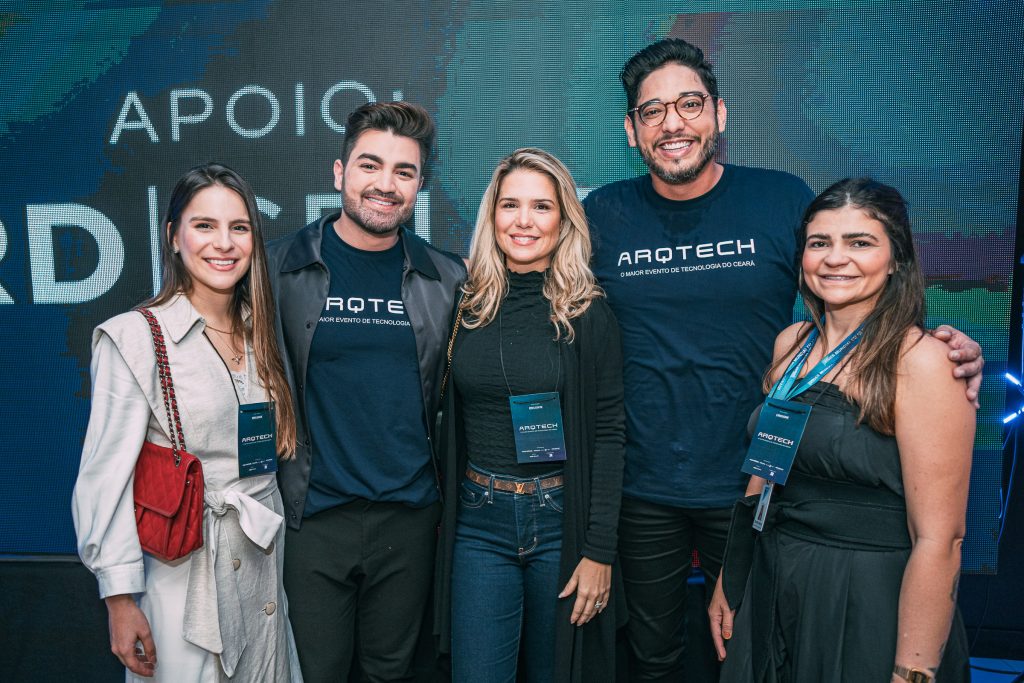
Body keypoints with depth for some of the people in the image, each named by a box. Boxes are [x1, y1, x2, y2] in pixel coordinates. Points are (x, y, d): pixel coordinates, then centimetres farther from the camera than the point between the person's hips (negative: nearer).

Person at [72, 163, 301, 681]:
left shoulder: (259, 336, 6)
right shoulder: (135, 338, -11)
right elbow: (109, 476, -12)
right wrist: (120, 599, -13)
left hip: (264, 564, 5)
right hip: (182, 573, -5)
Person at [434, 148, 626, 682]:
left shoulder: (588, 313, -4)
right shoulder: (466, 307, 2)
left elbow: (607, 435, -6)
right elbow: (447, 425, 7)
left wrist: (599, 551, -9)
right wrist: (444, 516, 5)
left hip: (563, 518, -1)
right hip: (478, 522, 2)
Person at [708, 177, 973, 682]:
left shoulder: (921, 360, -18)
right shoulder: (791, 343, 1)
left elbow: (939, 539, -19)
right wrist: (727, 580, 11)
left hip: (868, 604, -6)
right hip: (772, 592, 6)